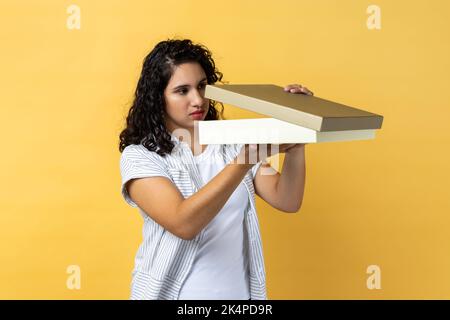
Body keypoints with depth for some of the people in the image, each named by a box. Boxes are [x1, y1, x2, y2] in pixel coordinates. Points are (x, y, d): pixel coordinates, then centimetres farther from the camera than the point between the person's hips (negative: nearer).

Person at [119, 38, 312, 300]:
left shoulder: (231, 143, 0)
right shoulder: (139, 155, -12)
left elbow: (287, 201, -8)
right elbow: (184, 223, -27)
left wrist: (296, 142, -22)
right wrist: (246, 159, -34)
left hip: (239, 290, 4)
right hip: (172, 293, -3)